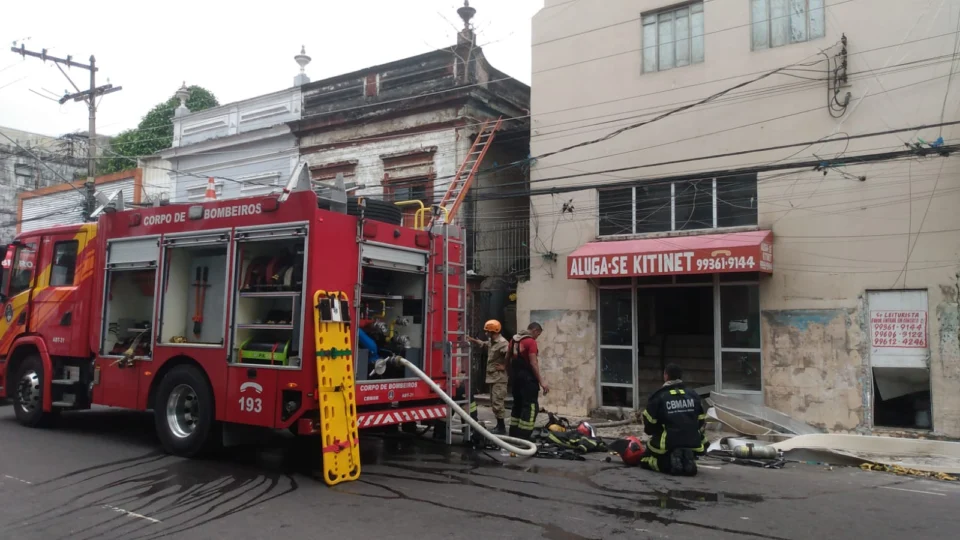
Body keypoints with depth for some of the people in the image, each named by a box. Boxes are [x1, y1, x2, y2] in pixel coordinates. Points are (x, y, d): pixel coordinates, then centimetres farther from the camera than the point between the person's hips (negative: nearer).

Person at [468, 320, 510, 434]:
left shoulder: (502, 343, -19)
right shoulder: (491, 341, 12)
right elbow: (483, 344, 35)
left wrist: (504, 366, -19)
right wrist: (472, 340, 32)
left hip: (499, 378, -10)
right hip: (492, 377, 10)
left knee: (498, 403, -9)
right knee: (494, 402, 15)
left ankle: (501, 428, -4)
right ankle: (499, 425, 25)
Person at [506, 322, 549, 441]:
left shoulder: (514, 340, 12)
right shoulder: (531, 342, -14)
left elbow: (507, 358, 19)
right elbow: (533, 363, -19)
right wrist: (541, 382, -18)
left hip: (516, 377, 9)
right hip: (528, 378, -9)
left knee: (518, 405, 17)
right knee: (531, 407, -6)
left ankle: (513, 435, 22)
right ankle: (523, 437, -11)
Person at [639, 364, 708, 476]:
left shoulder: (658, 397, -5)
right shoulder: (693, 395, 8)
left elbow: (649, 424, -3)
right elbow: (701, 422, 12)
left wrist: (656, 435, 19)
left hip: (667, 445, -4)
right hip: (693, 445, 4)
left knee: (645, 460, 18)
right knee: (688, 463, 34)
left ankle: (669, 463, -12)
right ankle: (687, 460, -4)